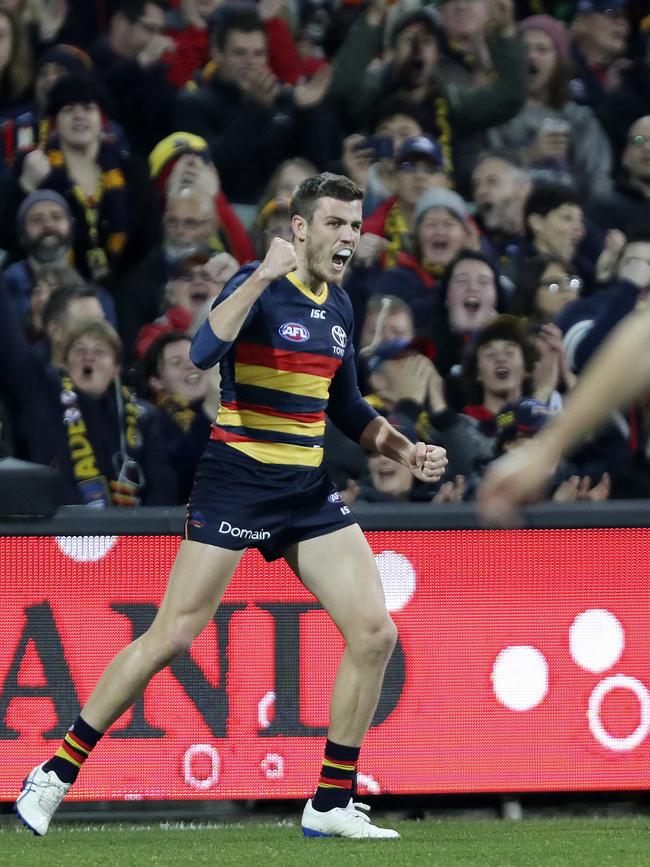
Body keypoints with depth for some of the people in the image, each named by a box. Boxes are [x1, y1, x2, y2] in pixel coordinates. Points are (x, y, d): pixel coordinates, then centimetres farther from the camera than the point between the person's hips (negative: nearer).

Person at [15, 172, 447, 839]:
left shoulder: (338, 305, 11)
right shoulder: (259, 285, -10)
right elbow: (203, 351, -30)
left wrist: (406, 452, 12)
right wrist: (263, 276, -35)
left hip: (308, 491, 7)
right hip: (235, 480, -7)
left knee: (375, 633, -4)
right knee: (170, 638, -8)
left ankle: (331, 804, 5)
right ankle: (57, 773, 5)